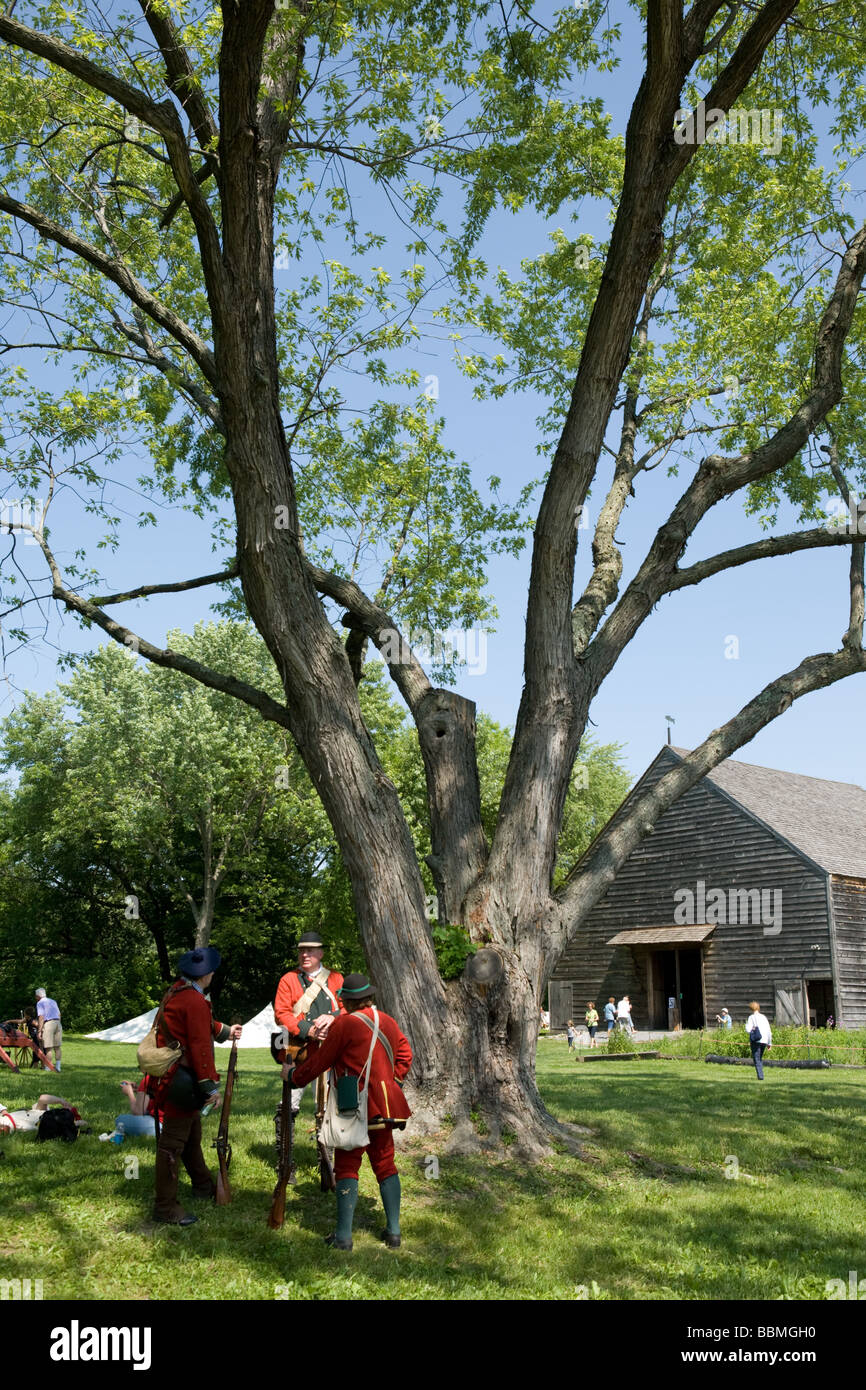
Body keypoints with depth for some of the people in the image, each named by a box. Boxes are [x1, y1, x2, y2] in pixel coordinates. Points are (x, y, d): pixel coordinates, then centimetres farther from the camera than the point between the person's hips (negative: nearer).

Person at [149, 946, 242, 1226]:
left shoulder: (177, 993, 10)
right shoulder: (195, 1001, -22)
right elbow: (200, 1047, -24)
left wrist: (225, 1031, 38)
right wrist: (211, 1085, -19)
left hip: (176, 1078, 11)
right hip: (182, 1082, -11)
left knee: (192, 1133, 24)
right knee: (174, 1141, -4)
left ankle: (203, 1184, 41)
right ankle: (165, 1206, 3)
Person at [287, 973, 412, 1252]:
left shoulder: (344, 1024, -11)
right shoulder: (388, 1022, 8)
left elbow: (320, 1062, -5)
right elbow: (404, 1054, 18)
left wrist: (293, 1076, 11)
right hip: (385, 1106, 6)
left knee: (347, 1166, 3)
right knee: (385, 1164, 15)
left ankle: (343, 1236, 1)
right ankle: (393, 1231, 17)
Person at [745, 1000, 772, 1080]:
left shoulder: (751, 1017, -4)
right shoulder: (764, 1017, 10)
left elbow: (748, 1030, -12)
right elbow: (769, 1031, 9)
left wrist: (746, 1024, 8)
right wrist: (769, 1043, 15)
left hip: (755, 1041, -5)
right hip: (764, 1040, 5)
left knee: (756, 1059, -1)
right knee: (760, 1058, 20)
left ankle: (760, 1076, -12)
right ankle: (761, 1074, 15)